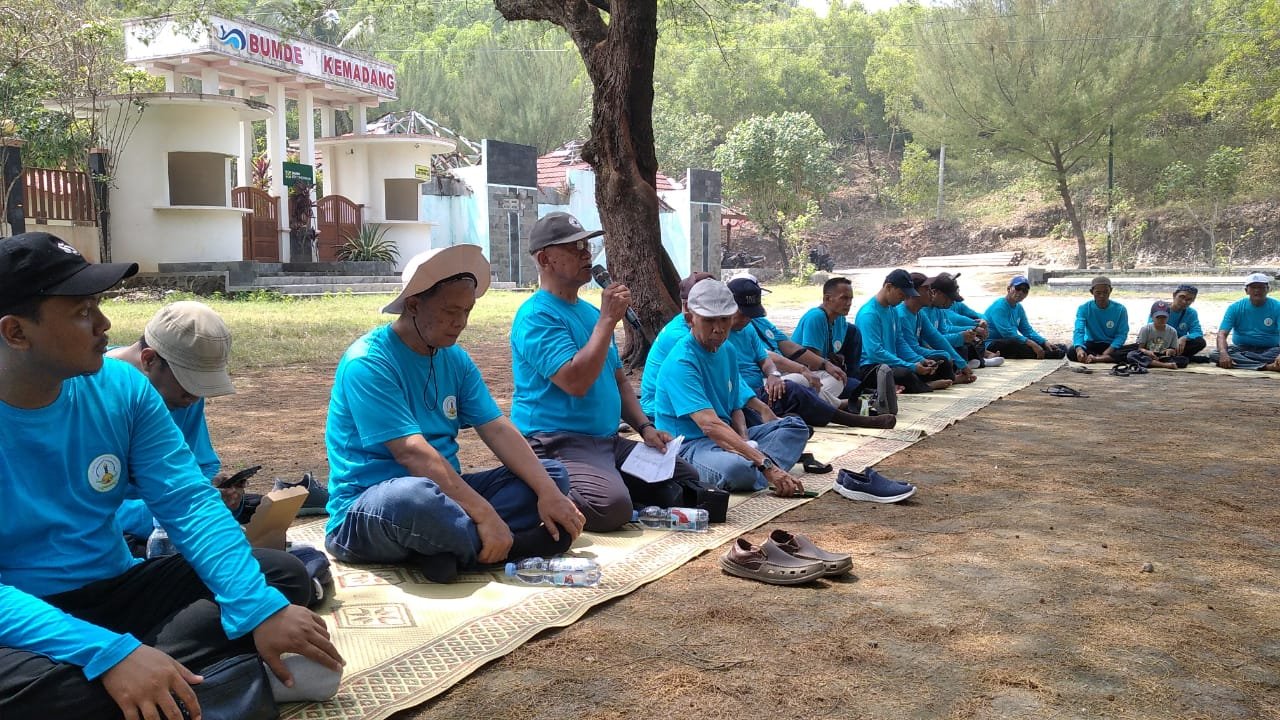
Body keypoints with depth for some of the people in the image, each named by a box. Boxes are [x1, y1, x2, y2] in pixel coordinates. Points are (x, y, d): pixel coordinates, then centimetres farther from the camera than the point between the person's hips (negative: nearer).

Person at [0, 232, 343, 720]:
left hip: (115, 589, 6)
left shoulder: (121, 387, -3)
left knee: (281, 576, -10)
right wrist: (110, 653, -37)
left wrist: (261, 608, -22)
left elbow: (187, 501, -7)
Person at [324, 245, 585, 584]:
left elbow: (498, 430, 1)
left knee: (552, 473, 1)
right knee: (416, 495, -42)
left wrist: (549, 492, -13)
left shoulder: (455, 359, 7)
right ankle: (494, 547, -14)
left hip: (444, 494, 8)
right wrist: (485, 514, -29)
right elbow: (412, 453, -25)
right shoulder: (368, 362, -16)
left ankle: (440, 544, -17)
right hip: (366, 509, -8)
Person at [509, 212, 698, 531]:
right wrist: (608, 319, -18)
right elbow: (576, 382, -25)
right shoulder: (536, 316, -12)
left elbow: (618, 380, 23)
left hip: (608, 441, 9)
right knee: (612, 506, -34)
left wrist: (645, 427, 8)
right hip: (557, 443, -9)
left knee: (686, 478, 5)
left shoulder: (590, 312, 17)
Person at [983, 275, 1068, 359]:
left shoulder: (1019, 308, 11)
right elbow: (1008, 333, -26)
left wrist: (1045, 342, -3)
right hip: (991, 345, -10)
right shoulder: (999, 306, -17)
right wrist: (1032, 344, -30)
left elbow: (1028, 331, 14)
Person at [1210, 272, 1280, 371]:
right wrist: (1223, 353, -34)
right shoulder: (1235, 307, -3)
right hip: (1241, 348, 2)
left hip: (1269, 350, -2)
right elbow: (1222, 334, -12)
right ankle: (1268, 366, -35)